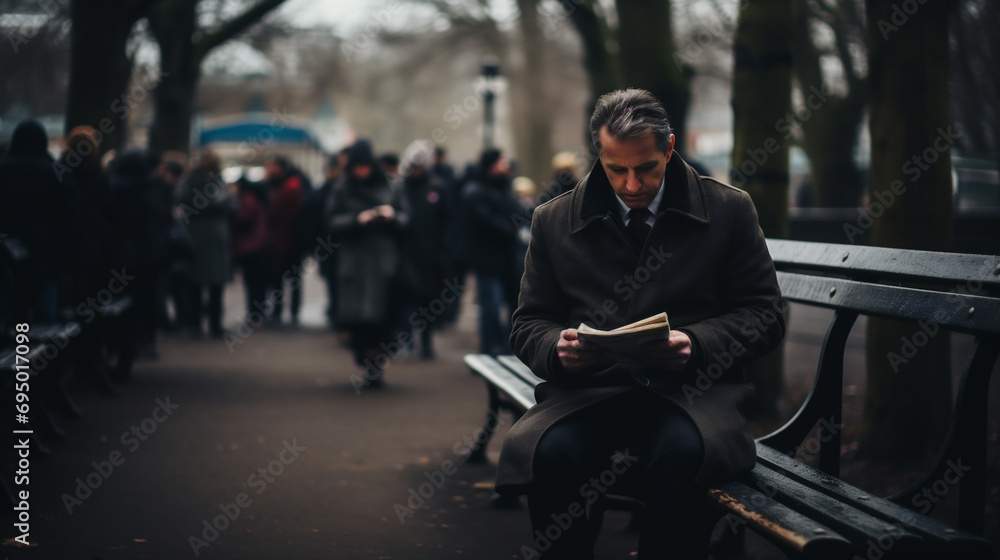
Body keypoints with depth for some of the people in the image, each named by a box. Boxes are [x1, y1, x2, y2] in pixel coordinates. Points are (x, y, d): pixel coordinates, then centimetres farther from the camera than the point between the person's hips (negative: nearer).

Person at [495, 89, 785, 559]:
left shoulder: (729, 211, 7)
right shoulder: (554, 221, 11)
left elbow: (765, 316, 7)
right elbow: (528, 325, 16)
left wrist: (695, 343, -13)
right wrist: (558, 348, -10)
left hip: (689, 391, -1)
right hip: (589, 391, 1)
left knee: (682, 452, -37)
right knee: (548, 451, -33)